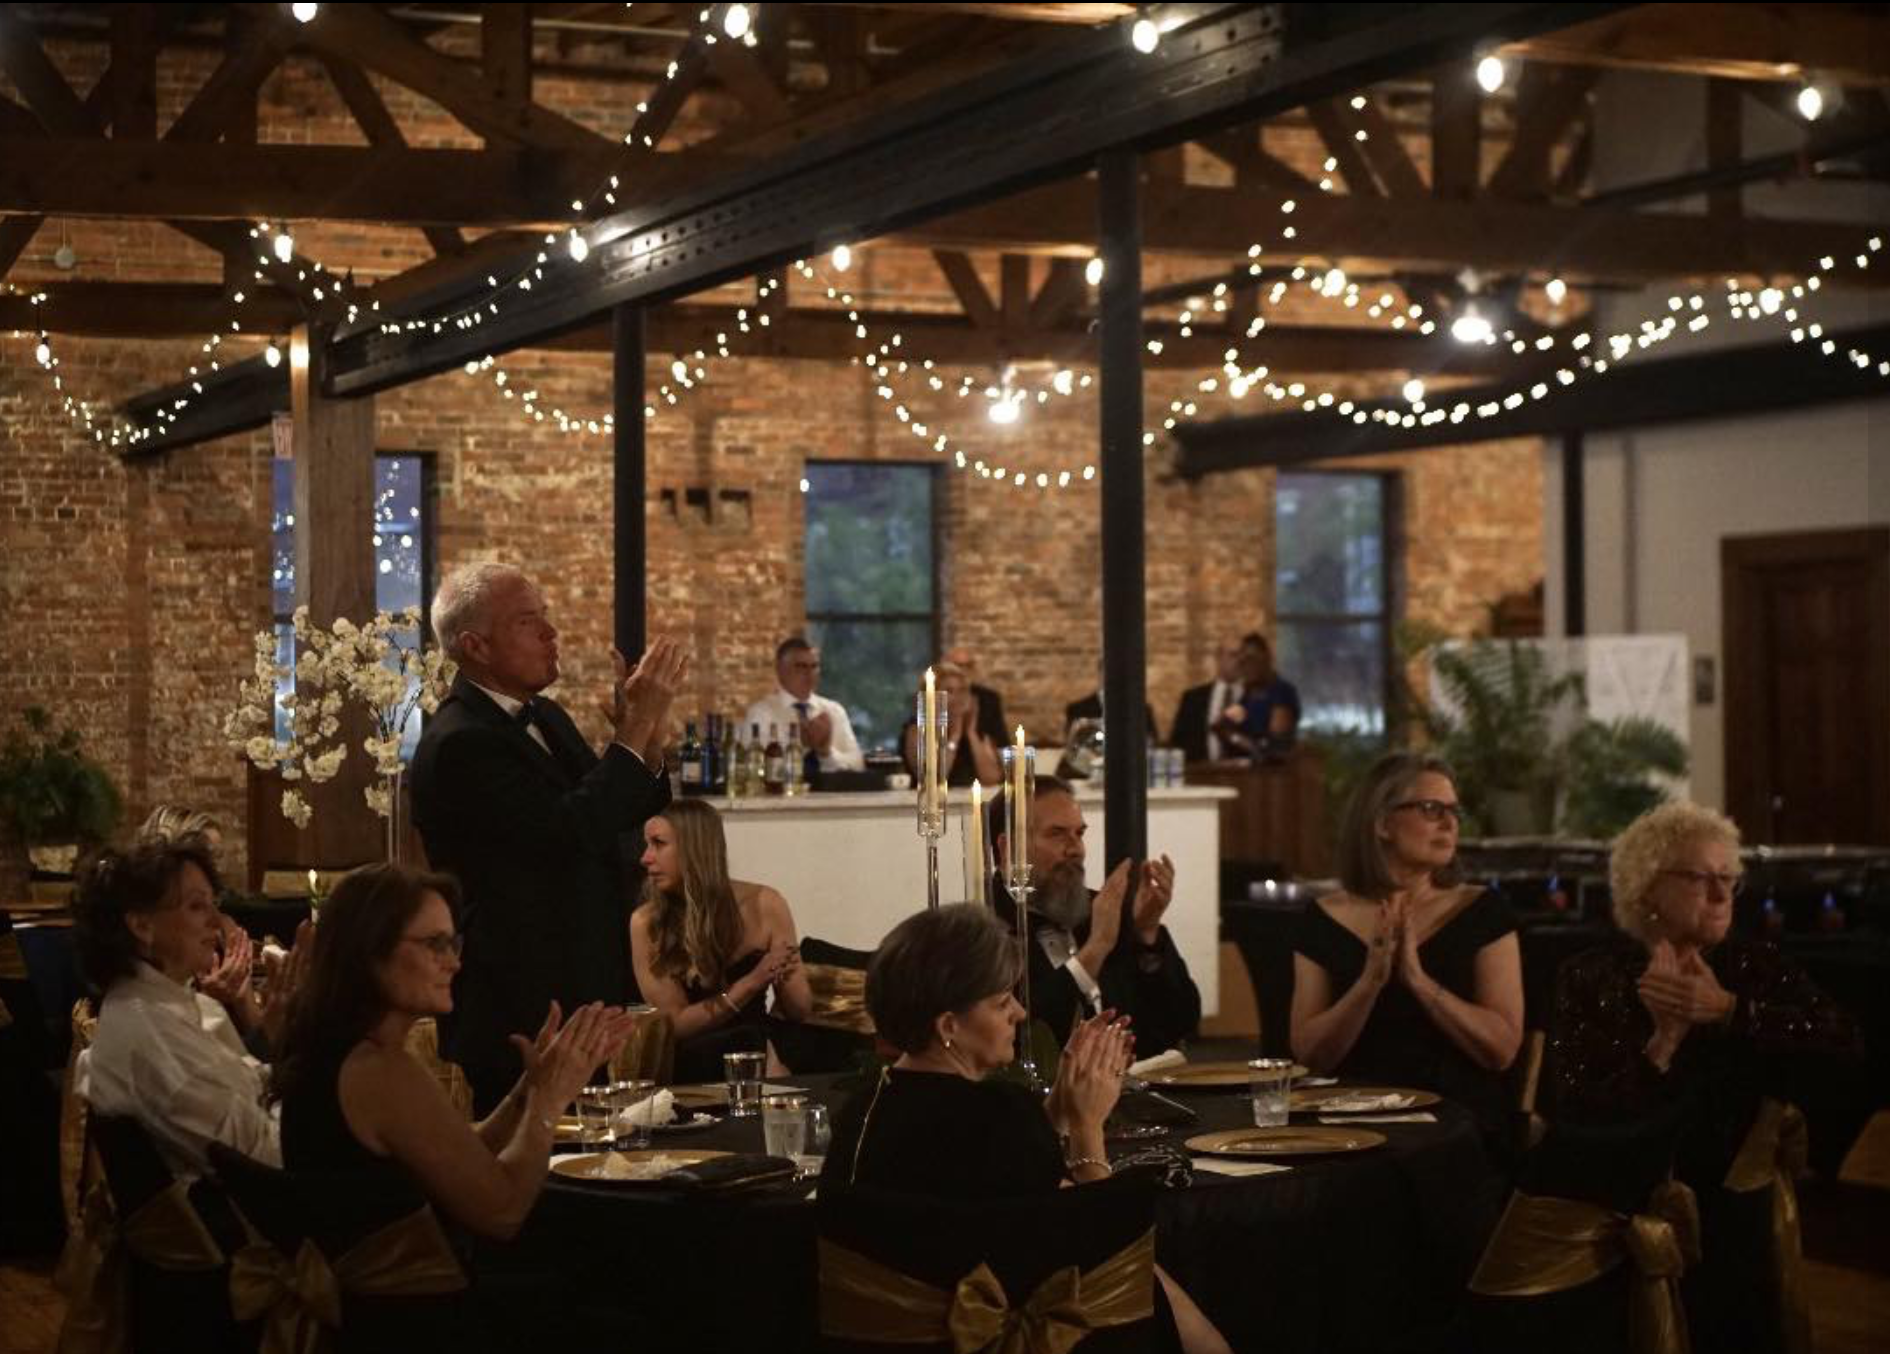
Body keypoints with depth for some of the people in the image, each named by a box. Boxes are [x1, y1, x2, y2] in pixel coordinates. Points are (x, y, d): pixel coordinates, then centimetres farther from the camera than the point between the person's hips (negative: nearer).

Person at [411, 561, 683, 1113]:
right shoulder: (460, 742, -18)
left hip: (581, 993, 9)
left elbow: (620, 813, 18)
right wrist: (635, 728, -20)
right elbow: (570, 832, -26)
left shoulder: (544, 716, 12)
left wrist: (647, 737, -2)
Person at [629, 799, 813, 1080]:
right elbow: (675, 1024, -9)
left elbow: (800, 1011, 3)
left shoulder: (763, 905, -4)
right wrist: (751, 982, -20)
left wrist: (784, 978, -20)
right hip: (690, 1063, -2)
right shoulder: (646, 923, -8)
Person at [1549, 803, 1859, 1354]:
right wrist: (1664, 1041, -19)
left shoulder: (1758, 966, 6)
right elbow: (1573, 1113, -11)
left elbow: (1843, 1041, -11)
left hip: (1732, 1210, 1)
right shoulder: (1591, 978, 0)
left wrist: (1728, 1010, -18)